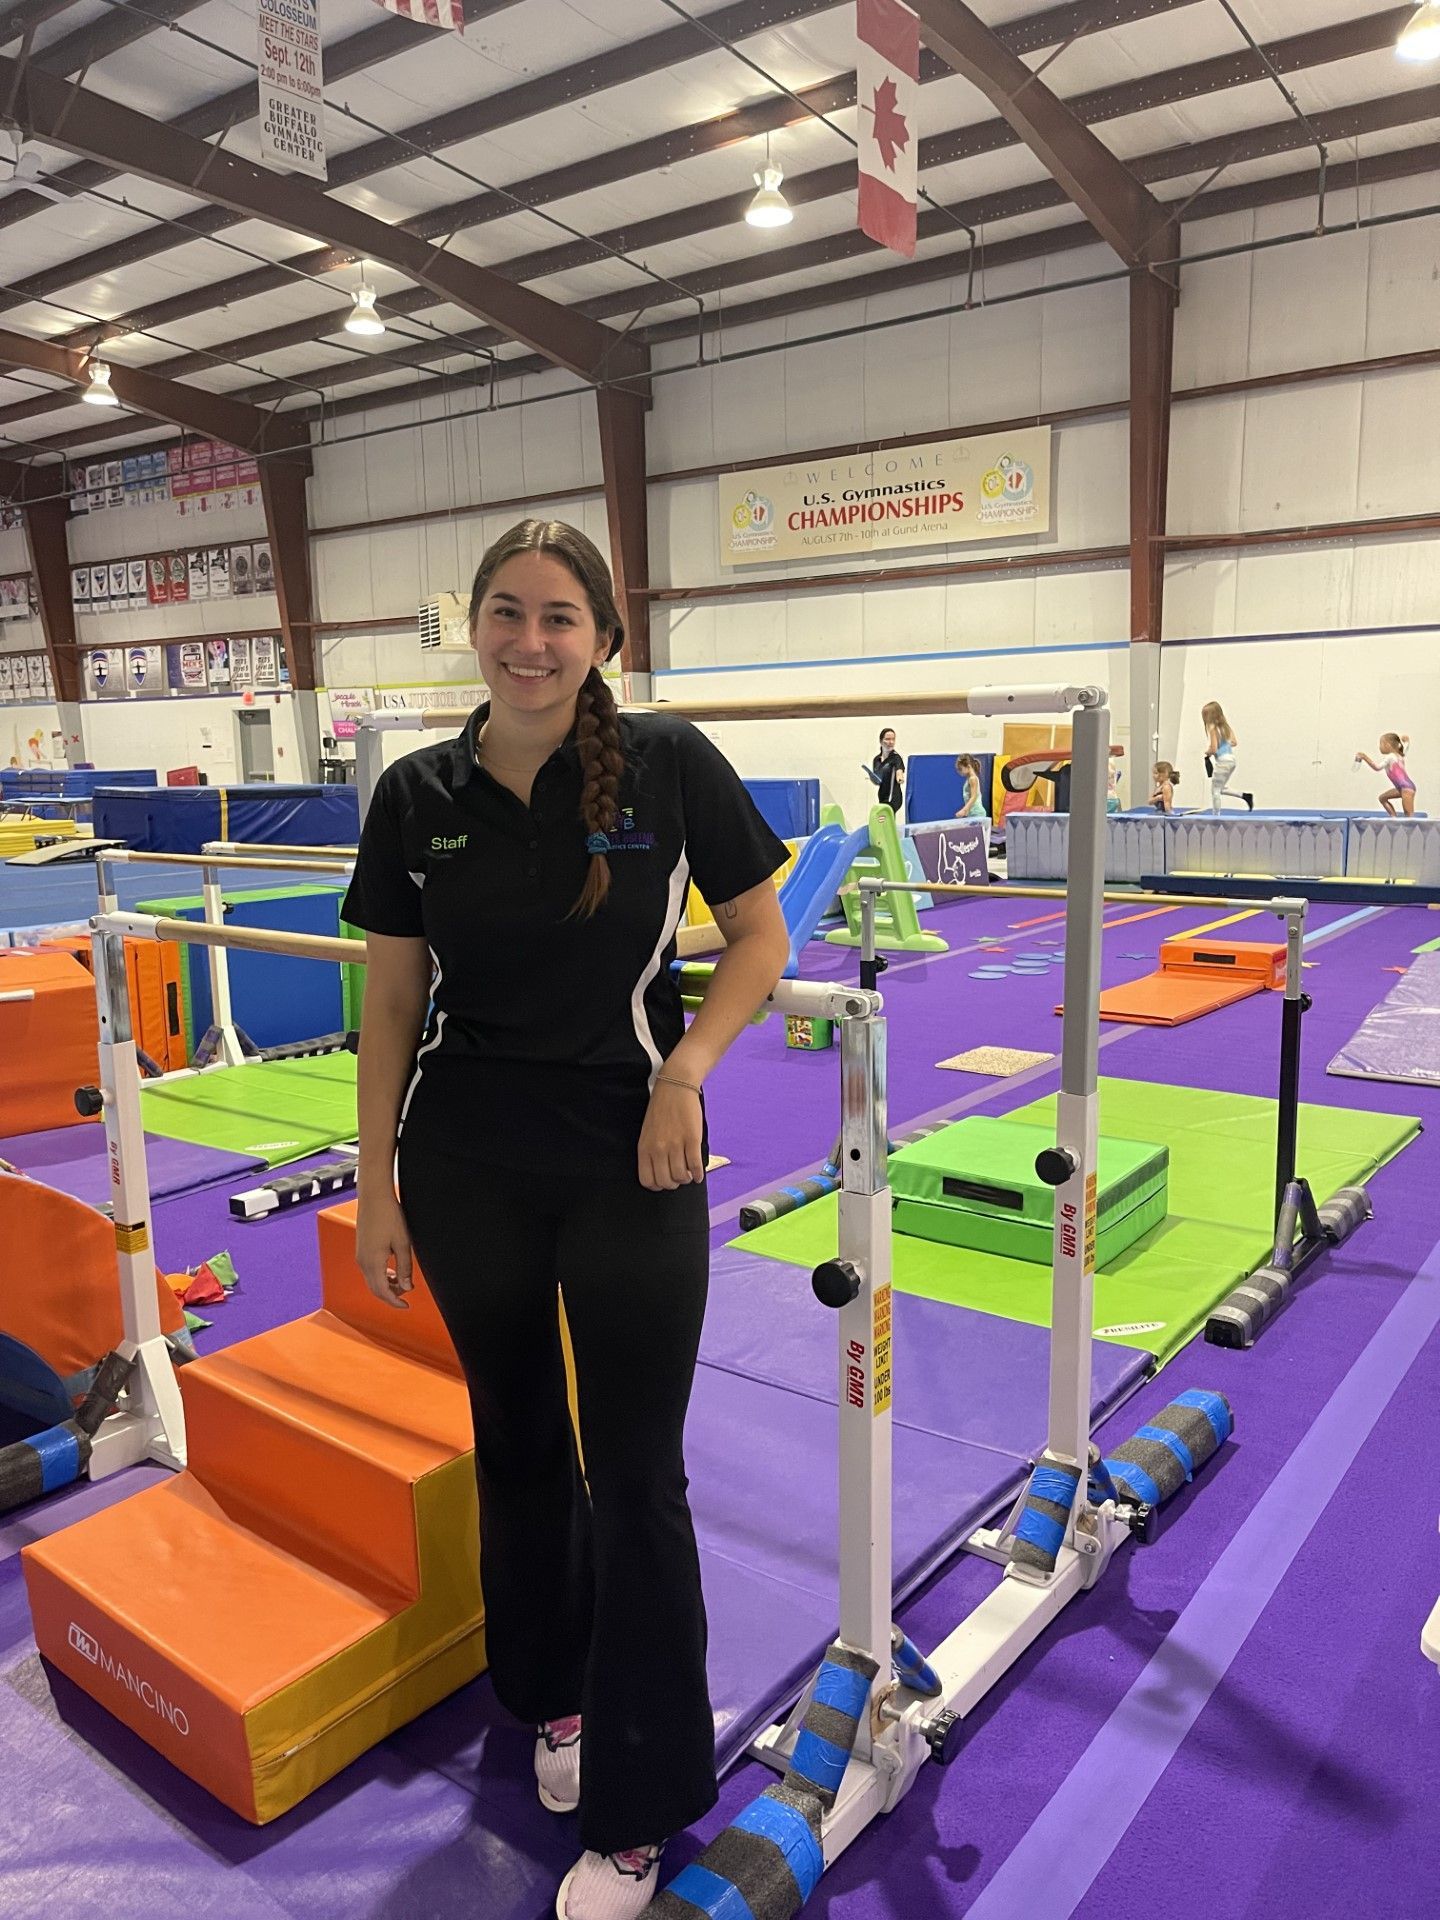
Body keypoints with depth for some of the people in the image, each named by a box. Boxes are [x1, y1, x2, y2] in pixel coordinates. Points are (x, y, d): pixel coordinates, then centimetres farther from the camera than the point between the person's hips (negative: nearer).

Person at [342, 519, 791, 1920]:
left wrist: (687, 1065, -17)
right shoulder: (418, 795, -1)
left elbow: (760, 935, -1)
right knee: (516, 1441, 20)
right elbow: (392, 1001, 4)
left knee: (636, 1479, 7)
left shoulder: (668, 764, -9)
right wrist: (375, 1191, 4)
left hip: (629, 1169, -2)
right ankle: (551, 1697, 46)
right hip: (466, 1172, 3)